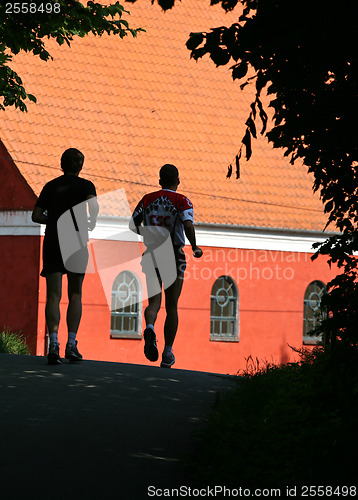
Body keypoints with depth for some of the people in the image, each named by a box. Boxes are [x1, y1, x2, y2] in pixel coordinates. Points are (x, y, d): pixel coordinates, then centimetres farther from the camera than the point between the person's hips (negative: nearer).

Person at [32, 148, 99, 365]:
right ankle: (71, 344, 1)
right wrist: (92, 223, 5)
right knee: (75, 295, 10)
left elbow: (36, 216, 9)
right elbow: (94, 206, -14)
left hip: (52, 240, 1)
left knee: (54, 296, -4)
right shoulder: (85, 185, 3)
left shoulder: (50, 186, 11)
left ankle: (53, 343, -20)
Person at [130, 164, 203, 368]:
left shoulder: (148, 199, 6)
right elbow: (188, 225, -19)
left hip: (151, 255, 2)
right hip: (174, 257, -2)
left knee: (154, 301, 5)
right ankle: (167, 353, 10)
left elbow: (133, 225, 2)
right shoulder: (182, 201, -3)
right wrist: (195, 247, -6)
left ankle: (150, 327, -29)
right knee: (172, 306, 9)